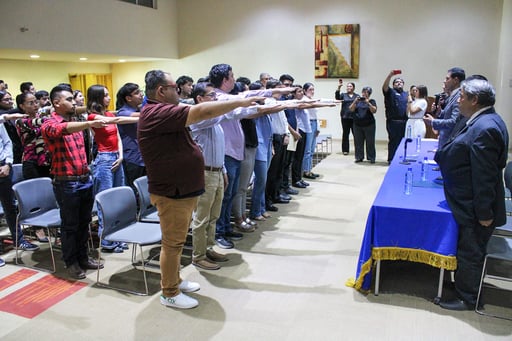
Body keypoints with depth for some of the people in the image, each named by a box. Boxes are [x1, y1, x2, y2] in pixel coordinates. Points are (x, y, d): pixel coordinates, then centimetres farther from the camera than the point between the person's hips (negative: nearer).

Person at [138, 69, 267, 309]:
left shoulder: (164, 113, 11)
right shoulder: (157, 113, -23)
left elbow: (196, 111, 11)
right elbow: (202, 112, -27)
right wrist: (240, 102, -18)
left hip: (182, 191, 10)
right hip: (171, 194, -10)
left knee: (177, 241, 21)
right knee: (173, 243, 3)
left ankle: (174, 281, 37)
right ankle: (169, 294, 19)